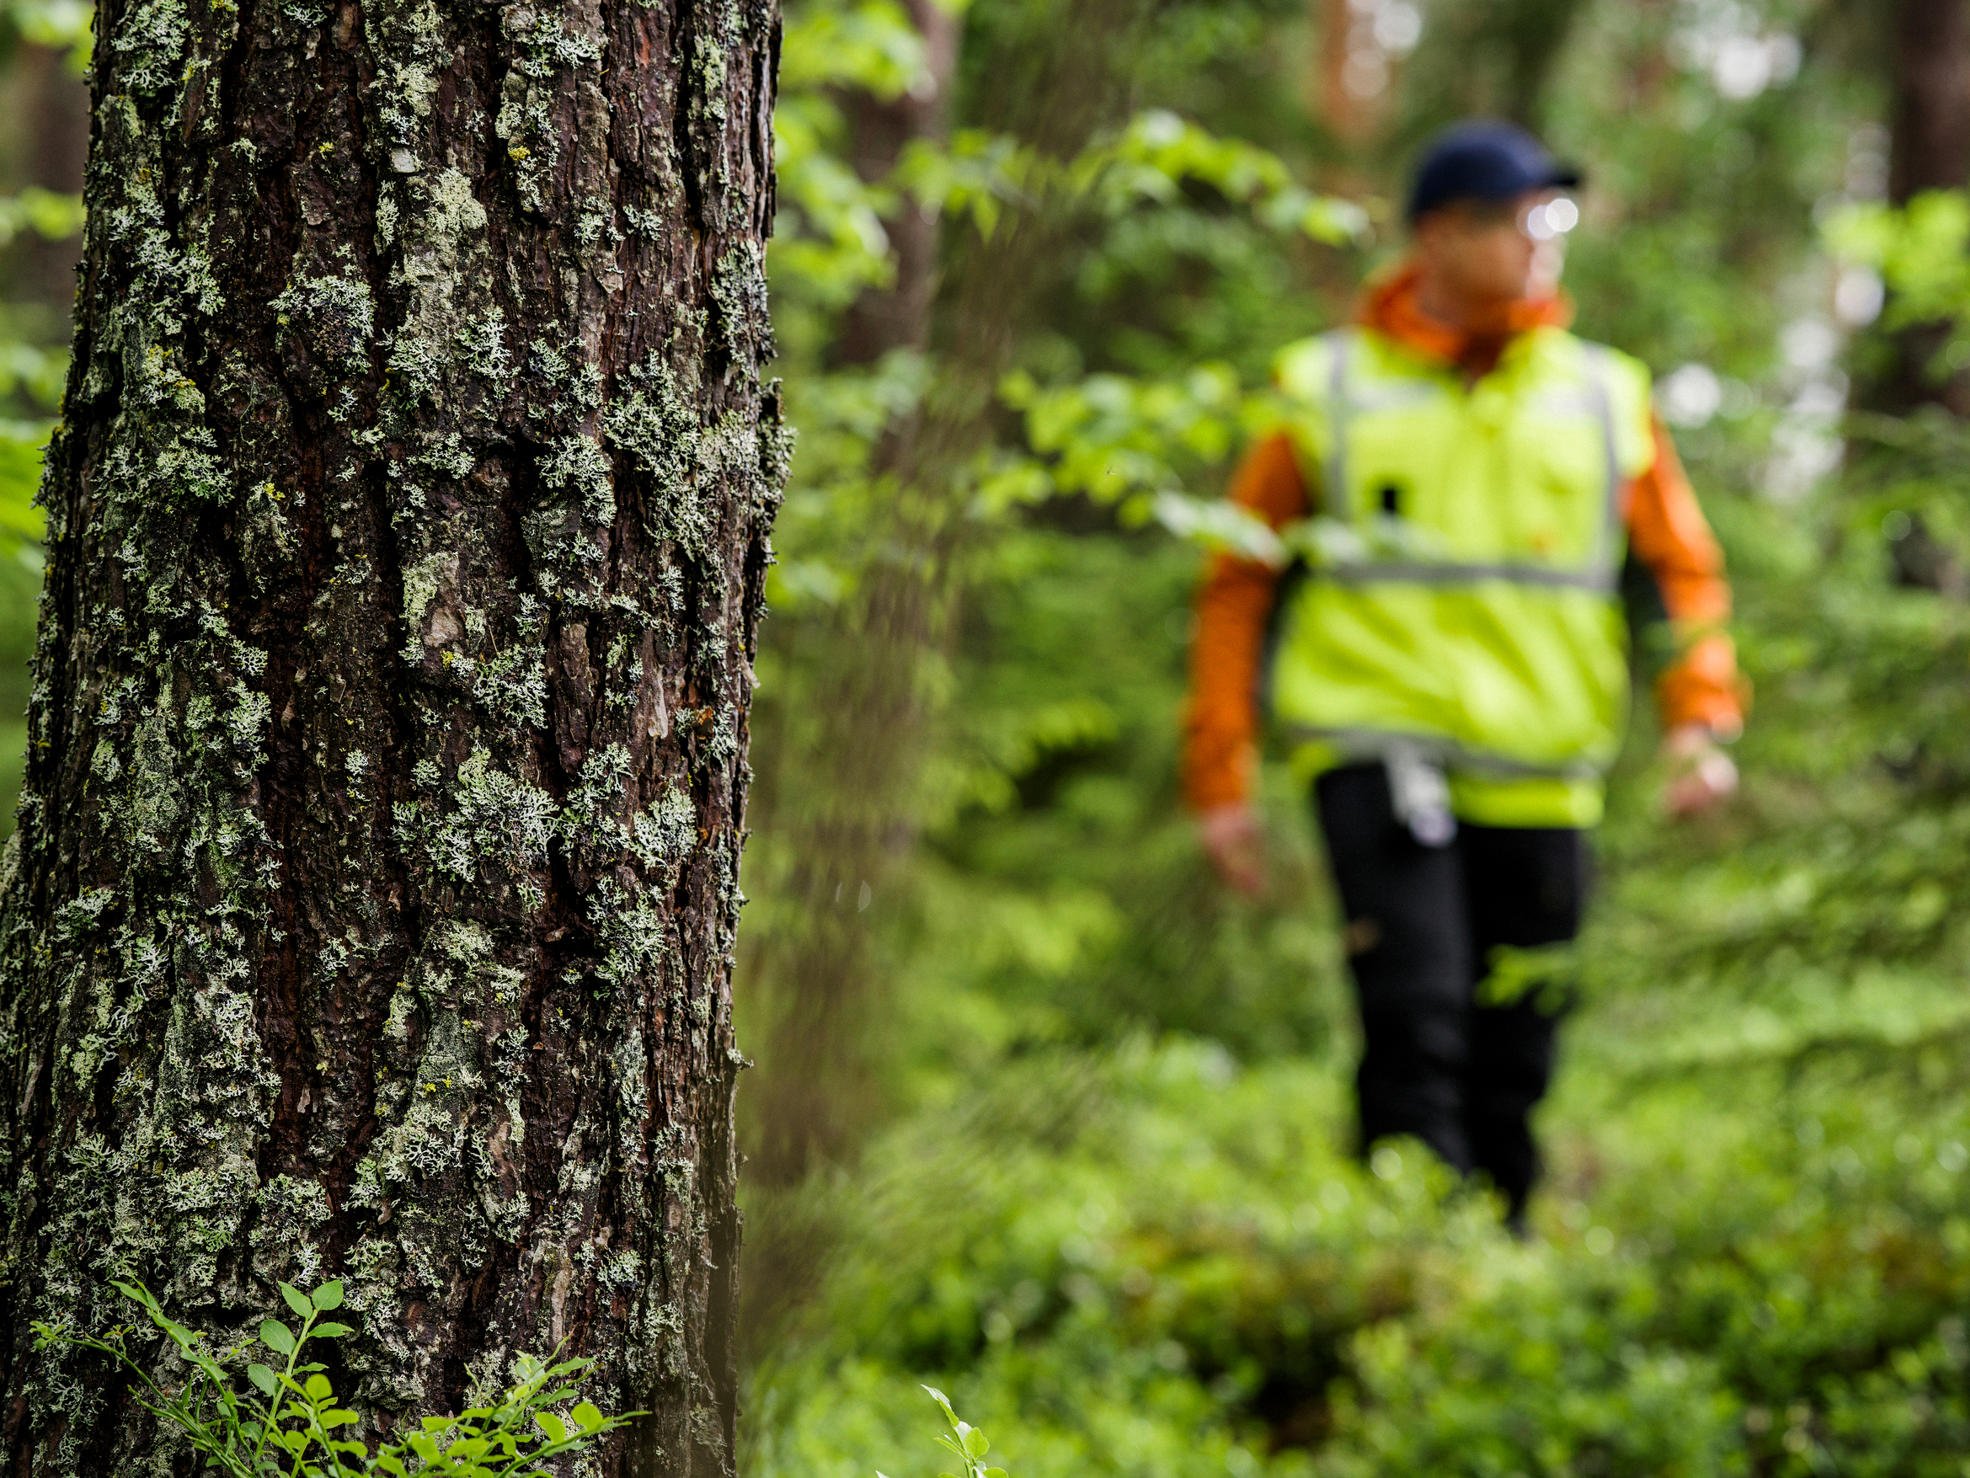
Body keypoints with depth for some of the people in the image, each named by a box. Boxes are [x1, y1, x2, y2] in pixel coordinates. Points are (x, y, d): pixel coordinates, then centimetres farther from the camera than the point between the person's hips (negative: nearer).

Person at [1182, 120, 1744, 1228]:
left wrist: (1701, 722, -3)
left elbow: (1684, 568, 14)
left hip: (1539, 775, 3)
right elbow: (1238, 584, 8)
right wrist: (1221, 777, 3)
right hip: (1379, 747, -3)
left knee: (1512, 1062, 8)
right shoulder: (1331, 392, 4)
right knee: (1415, 1021, -19)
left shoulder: (1606, 399, 11)